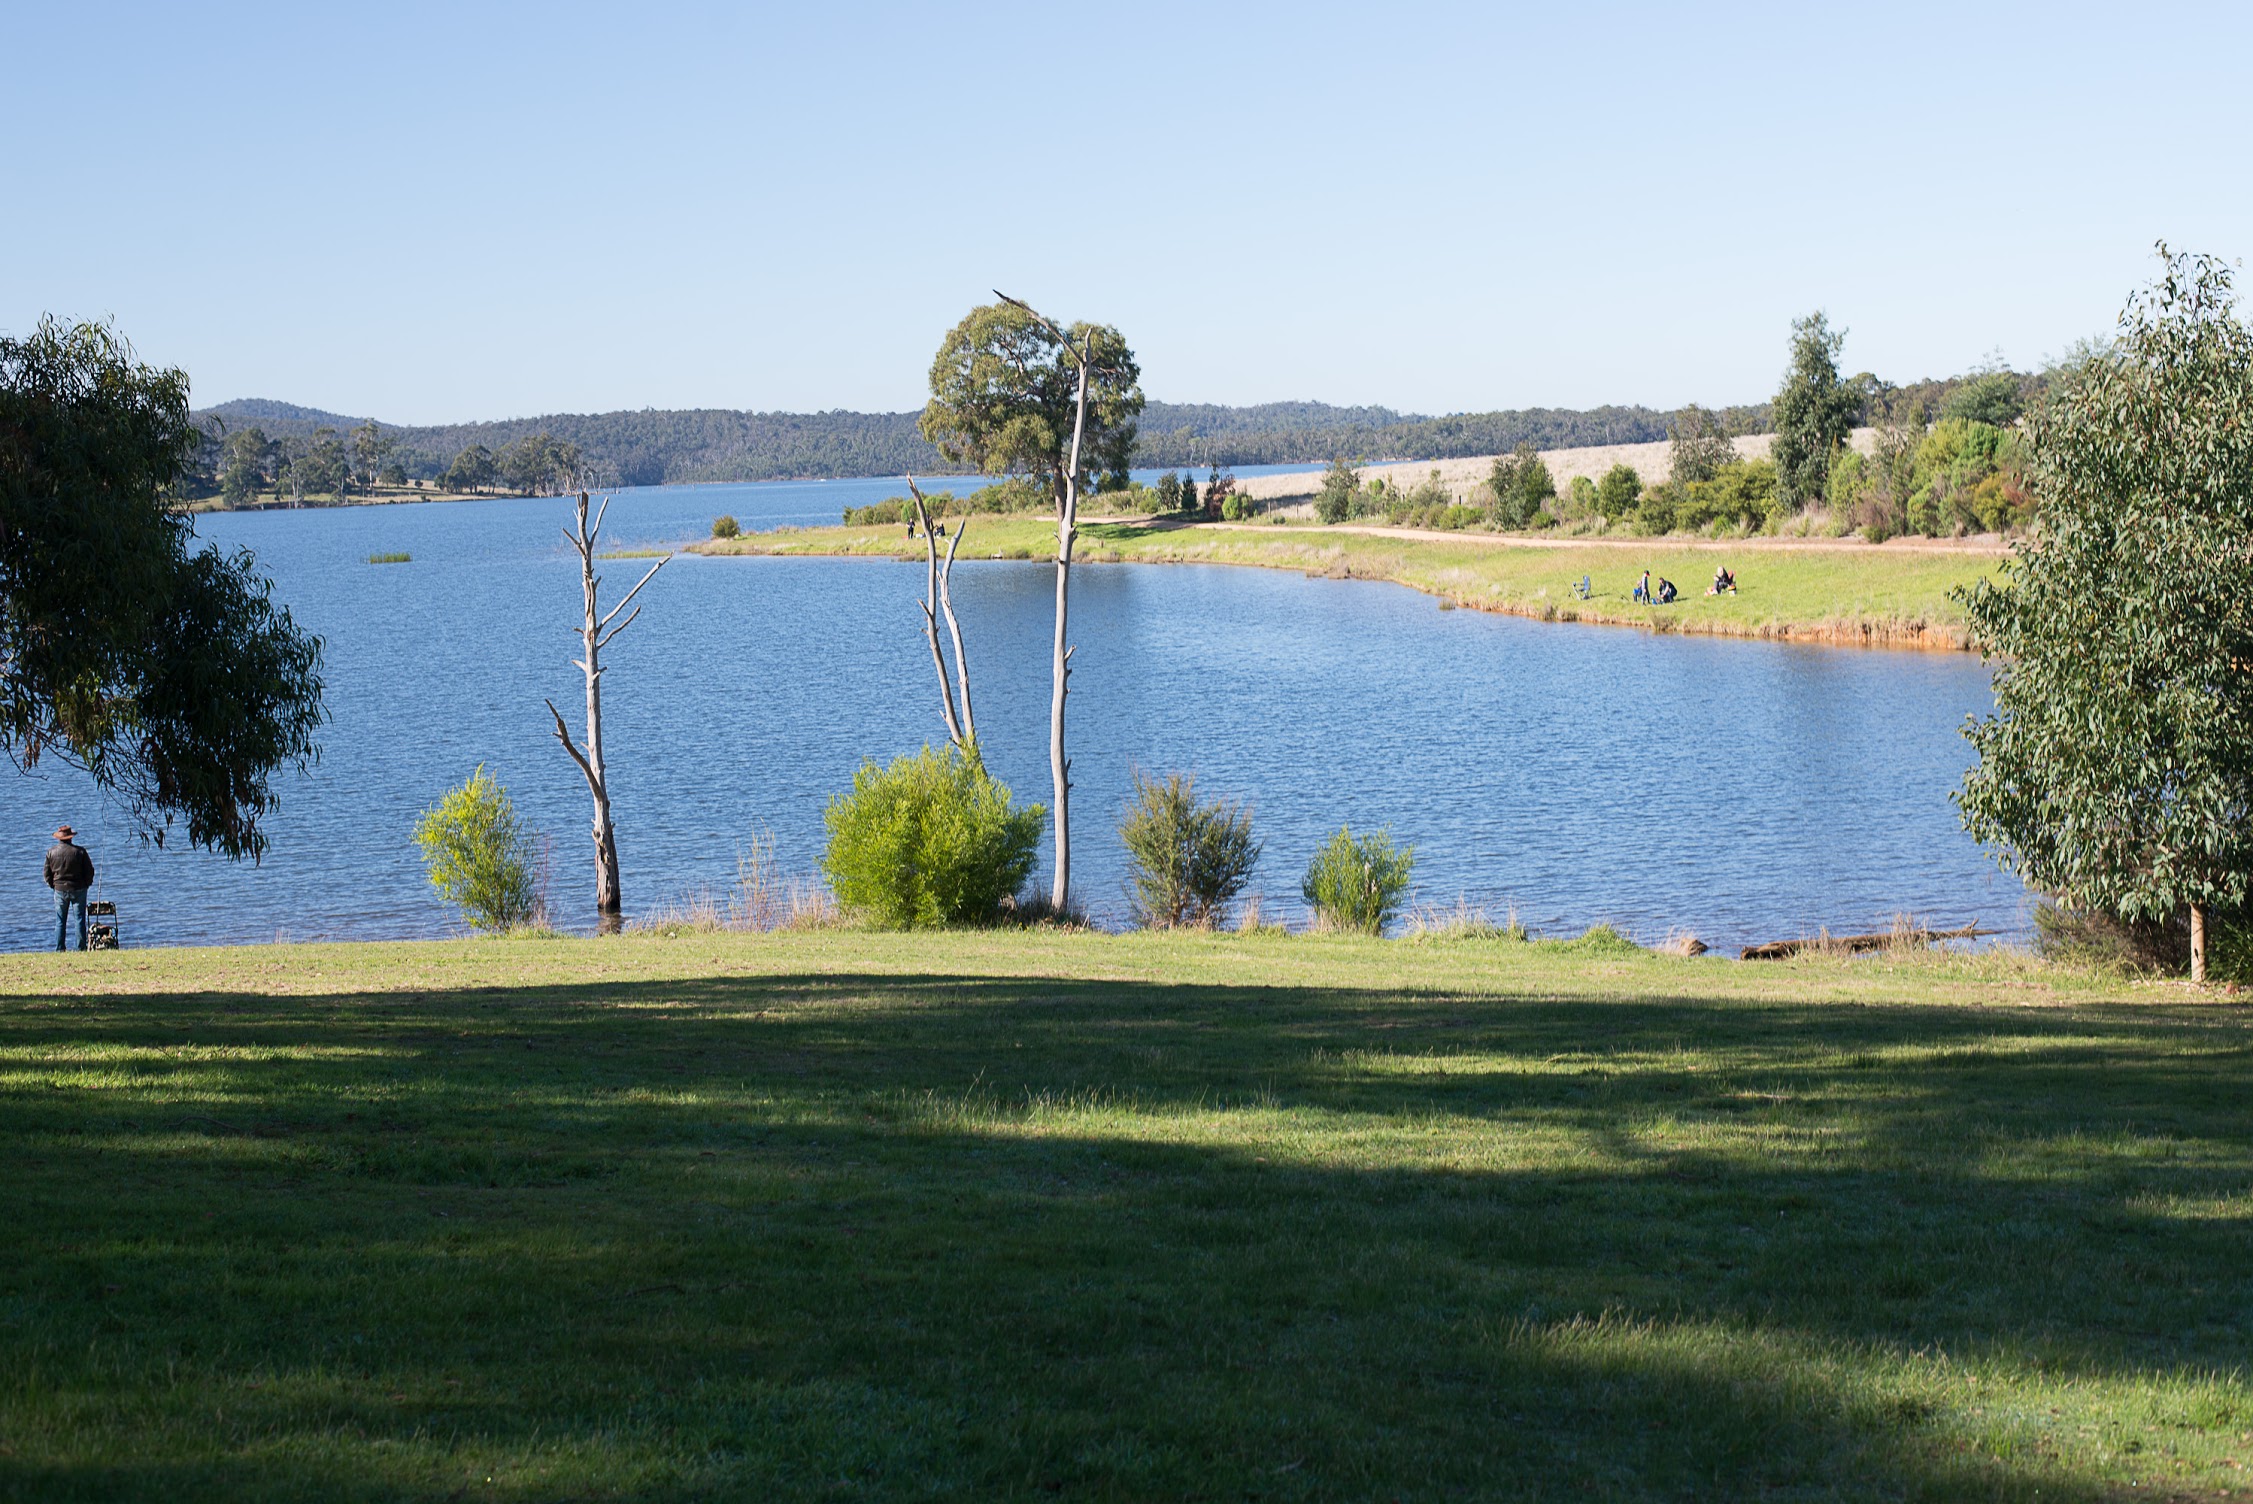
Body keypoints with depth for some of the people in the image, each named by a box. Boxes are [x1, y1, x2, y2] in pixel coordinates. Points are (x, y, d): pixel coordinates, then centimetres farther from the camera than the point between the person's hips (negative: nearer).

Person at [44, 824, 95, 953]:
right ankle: (81, 948, 4)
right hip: (78, 889, -1)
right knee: (80, 920, 5)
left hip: (60, 889, 1)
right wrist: (86, 884, 11)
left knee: (60, 921, 8)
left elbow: (47, 873, 4)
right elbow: (89, 870, -4)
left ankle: (59, 949, 5)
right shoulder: (79, 851, -9)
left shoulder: (51, 852, -3)